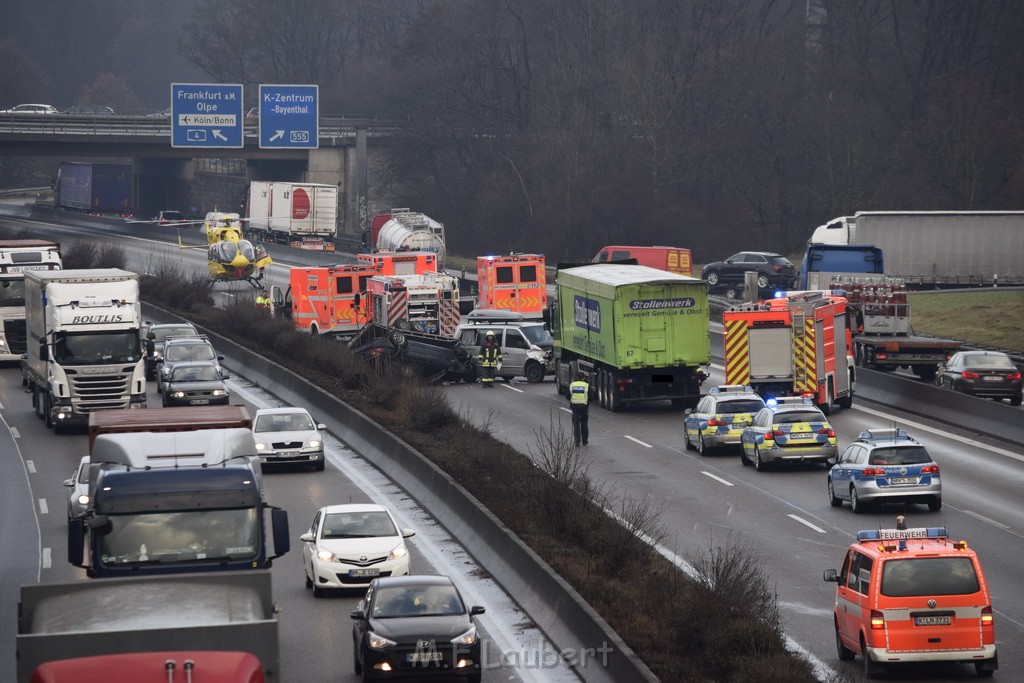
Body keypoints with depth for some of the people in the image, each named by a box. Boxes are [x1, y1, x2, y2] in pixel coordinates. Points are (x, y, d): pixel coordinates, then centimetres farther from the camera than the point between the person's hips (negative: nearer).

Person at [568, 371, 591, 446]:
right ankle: (584, 441, 17)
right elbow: (590, 397, -5)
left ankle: (577, 441, -6)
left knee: (576, 424, 2)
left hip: (575, 406, 1)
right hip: (584, 406, -1)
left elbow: (568, 397, 3)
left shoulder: (572, 385, 2)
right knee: (584, 424, 11)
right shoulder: (587, 385, -4)